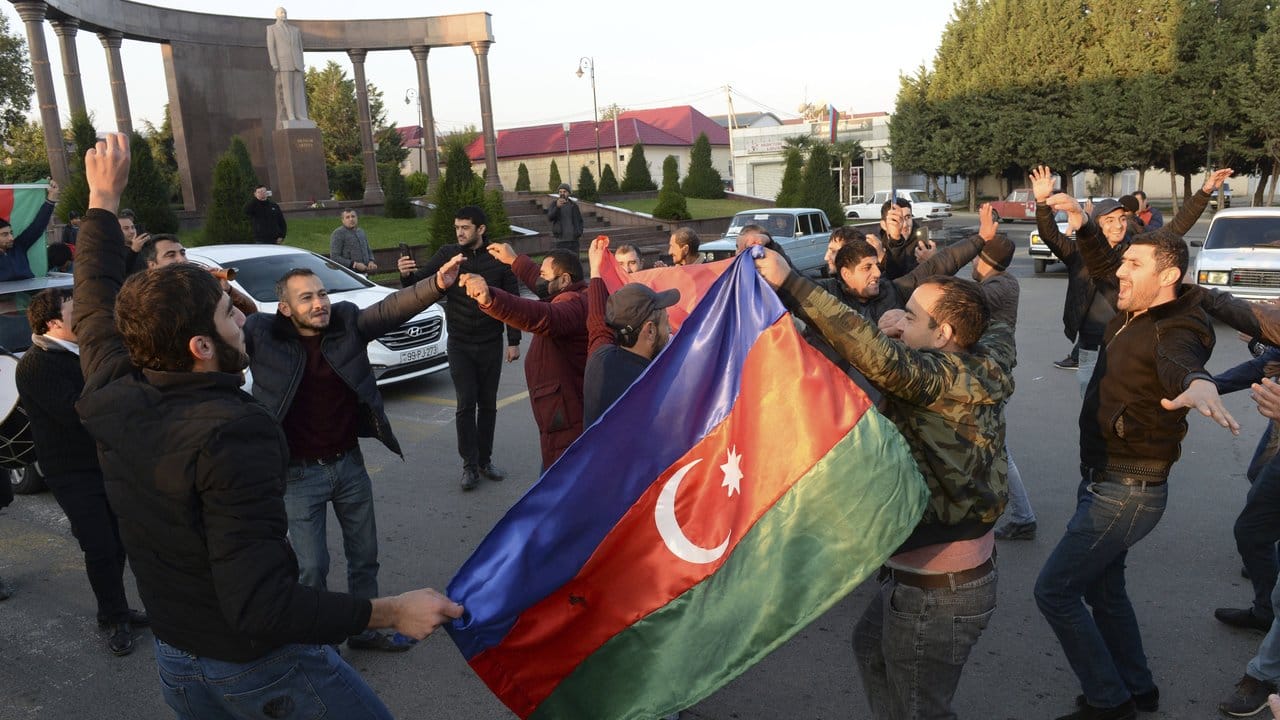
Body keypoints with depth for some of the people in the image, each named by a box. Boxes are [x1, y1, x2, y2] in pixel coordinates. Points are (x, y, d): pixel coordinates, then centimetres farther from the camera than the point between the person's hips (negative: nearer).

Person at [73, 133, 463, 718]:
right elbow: (261, 609, -35)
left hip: (174, 663, 7)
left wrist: (103, 199, 20)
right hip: (261, 669, -7)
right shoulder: (234, 435, -32)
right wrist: (391, 613, -30)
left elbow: (95, 301, 10)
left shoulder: (112, 400, -11)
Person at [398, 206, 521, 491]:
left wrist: (514, 341, -2)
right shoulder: (447, 255, -3)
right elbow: (420, 284, -3)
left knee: (487, 404, 9)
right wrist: (407, 275, -27)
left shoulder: (499, 258, -4)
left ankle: (485, 460, 21)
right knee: (466, 404, -4)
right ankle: (469, 465, 5)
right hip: (460, 345, 0)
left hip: (491, 344, 1)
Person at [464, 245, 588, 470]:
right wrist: (514, 260, 41)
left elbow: (541, 317, -46)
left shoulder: (573, 305, -23)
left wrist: (491, 299, -60)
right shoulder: (581, 297, 10)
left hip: (566, 423, -11)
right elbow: (543, 286, 32)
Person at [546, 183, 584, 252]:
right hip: (561, 240, -3)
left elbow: (580, 220, 18)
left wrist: (580, 233, 0)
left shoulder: (574, 205, 10)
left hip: (574, 239, 3)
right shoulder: (554, 204, 2)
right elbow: (549, 218, -15)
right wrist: (557, 207, -33)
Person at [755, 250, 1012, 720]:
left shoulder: (952, 375, -26)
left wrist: (789, 283, -39)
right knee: (871, 646, 31)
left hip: (938, 588, -9)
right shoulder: (973, 373, 3)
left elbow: (879, 357, -40)